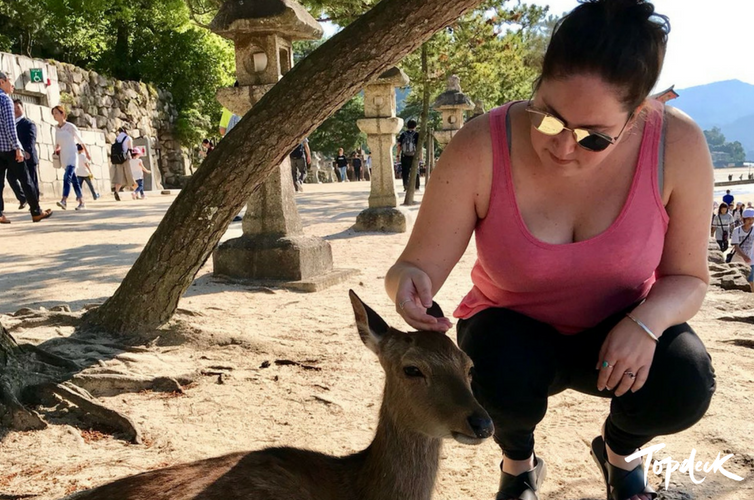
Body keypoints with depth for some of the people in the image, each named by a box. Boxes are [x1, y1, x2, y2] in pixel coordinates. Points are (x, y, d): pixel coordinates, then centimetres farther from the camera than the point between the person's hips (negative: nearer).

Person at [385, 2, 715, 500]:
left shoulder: (678, 146, -22)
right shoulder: (480, 149, -27)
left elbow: (688, 278, -9)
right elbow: (416, 266, -20)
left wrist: (646, 322, -31)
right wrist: (410, 284, -45)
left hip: (619, 333, 2)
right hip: (515, 332, -1)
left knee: (684, 383, -28)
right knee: (506, 373, -34)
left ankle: (618, 450, 12)